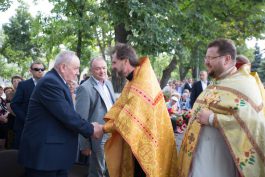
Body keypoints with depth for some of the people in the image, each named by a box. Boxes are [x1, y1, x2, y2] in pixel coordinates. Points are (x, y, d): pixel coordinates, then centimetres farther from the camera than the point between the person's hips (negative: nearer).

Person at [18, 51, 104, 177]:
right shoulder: (50, 82, -19)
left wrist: (89, 126, 2)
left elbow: (66, 115, 12)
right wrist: (91, 130, -11)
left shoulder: (57, 82, 12)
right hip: (43, 152, -10)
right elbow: (67, 116, -24)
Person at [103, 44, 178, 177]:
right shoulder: (132, 81, 10)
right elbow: (119, 107, 4)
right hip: (136, 140, 9)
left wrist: (104, 128, -19)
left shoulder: (144, 81, -22)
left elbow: (131, 116, -26)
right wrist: (104, 125, -10)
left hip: (147, 143, -9)